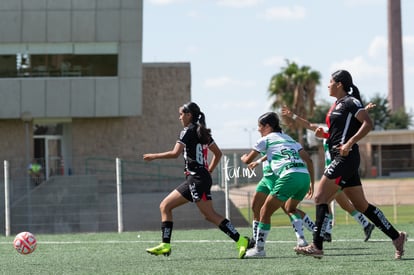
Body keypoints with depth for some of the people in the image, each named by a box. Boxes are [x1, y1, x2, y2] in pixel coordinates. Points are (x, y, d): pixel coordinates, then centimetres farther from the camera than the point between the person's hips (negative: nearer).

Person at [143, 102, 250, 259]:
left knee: (210, 215, -13)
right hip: (194, 180, 10)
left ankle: (240, 241, -18)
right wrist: (209, 171, 22)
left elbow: (175, 153, -16)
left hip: (196, 179, -10)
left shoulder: (188, 131, -8)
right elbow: (218, 153, 21)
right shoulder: (203, 132, 17)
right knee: (165, 206, 8)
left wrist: (154, 156, -6)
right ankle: (165, 245, 3)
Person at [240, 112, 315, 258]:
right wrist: (311, 182, 25)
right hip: (304, 175, 7)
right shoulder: (289, 139, 28)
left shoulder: (266, 139, 11)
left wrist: (244, 157, 40)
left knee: (265, 212, 4)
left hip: (289, 176, -7)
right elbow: (308, 160, 22)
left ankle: (259, 248, 3)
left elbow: (248, 160, 17)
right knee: (290, 208, 30)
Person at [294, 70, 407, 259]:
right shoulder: (337, 105, 19)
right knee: (361, 205, 9)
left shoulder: (350, 102, -8)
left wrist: (349, 143, -25)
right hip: (341, 159, 10)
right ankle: (396, 237, 11)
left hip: (345, 157, -10)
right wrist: (324, 134, 9)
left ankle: (317, 246, -15)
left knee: (320, 198, -13)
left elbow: (368, 124, -19)